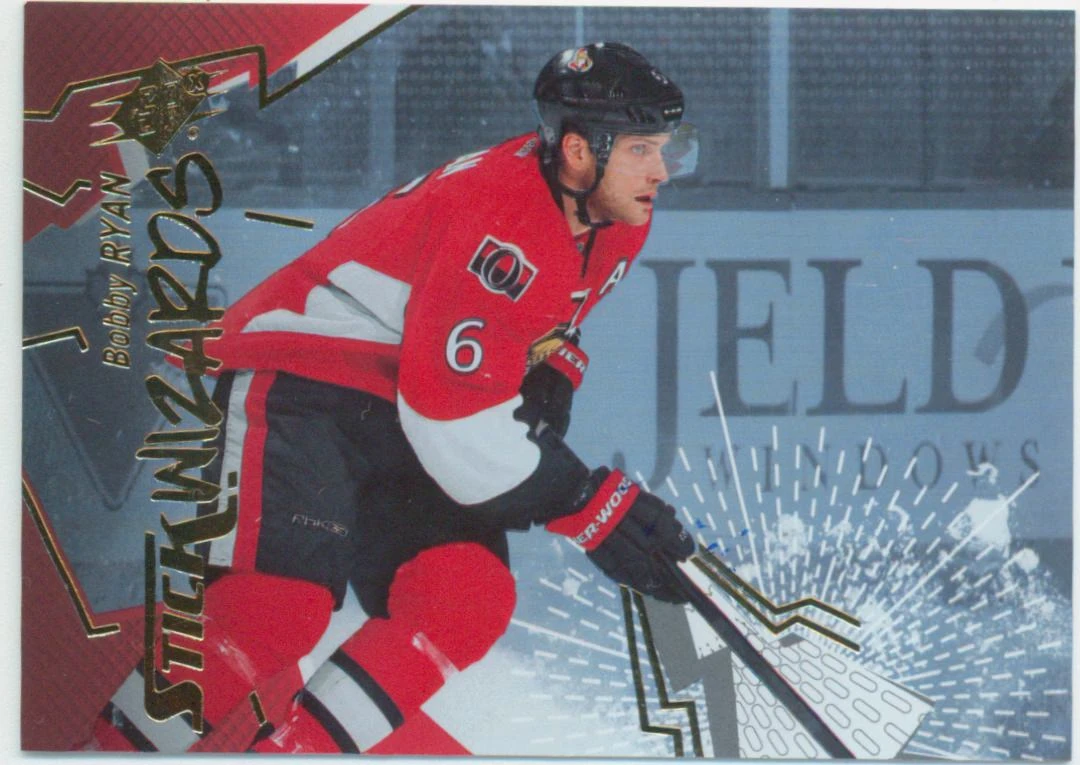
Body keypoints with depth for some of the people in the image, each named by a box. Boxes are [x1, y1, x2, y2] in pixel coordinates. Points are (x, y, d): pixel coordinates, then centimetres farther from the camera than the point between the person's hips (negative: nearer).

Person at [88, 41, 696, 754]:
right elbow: (452, 416, -28)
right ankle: (120, 746, -11)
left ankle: (289, 750, -12)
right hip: (300, 386, -8)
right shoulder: (498, 218, -27)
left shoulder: (616, 223, 1)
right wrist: (589, 505, -22)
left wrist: (549, 384, 3)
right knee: (278, 603, -25)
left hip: (406, 422, 9)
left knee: (467, 603, -13)